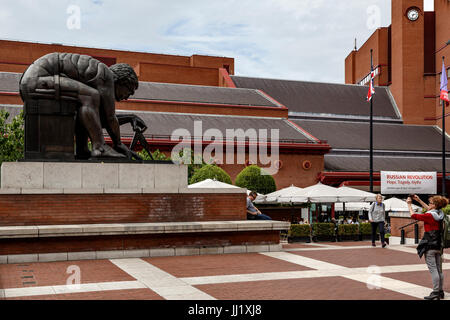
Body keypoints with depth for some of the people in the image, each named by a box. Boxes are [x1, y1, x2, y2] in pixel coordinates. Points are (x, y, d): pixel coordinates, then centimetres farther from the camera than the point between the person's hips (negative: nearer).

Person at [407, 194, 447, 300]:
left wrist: (409, 204, 4)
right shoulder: (439, 214, 7)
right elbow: (428, 209, 25)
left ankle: (435, 292, -4)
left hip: (430, 245, -8)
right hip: (438, 245, 8)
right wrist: (419, 200, 24)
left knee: (433, 269, -5)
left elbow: (413, 215, -9)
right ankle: (440, 291, 20)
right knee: (439, 269, 13)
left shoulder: (429, 216, -17)